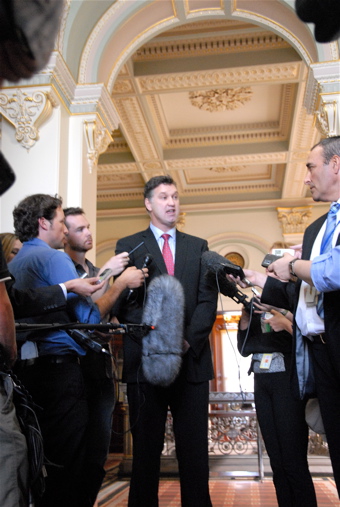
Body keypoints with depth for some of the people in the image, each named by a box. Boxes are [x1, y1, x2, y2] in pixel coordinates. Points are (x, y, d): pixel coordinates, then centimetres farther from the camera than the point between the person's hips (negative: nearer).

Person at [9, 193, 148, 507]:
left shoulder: (14, 263, 16)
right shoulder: (53, 258, -9)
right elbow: (88, 316, -14)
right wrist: (121, 282, -4)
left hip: (26, 367, 9)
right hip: (59, 367, -9)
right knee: (66, 461, -2)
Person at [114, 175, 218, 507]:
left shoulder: (198, 247, 16)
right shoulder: (128, 246, 9)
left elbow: (208, 300, 5)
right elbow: (124, 303, 0)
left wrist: (188, 341, -10)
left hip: (192, 359, 2)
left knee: (195, 451, 5)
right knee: (146, 448, 7)